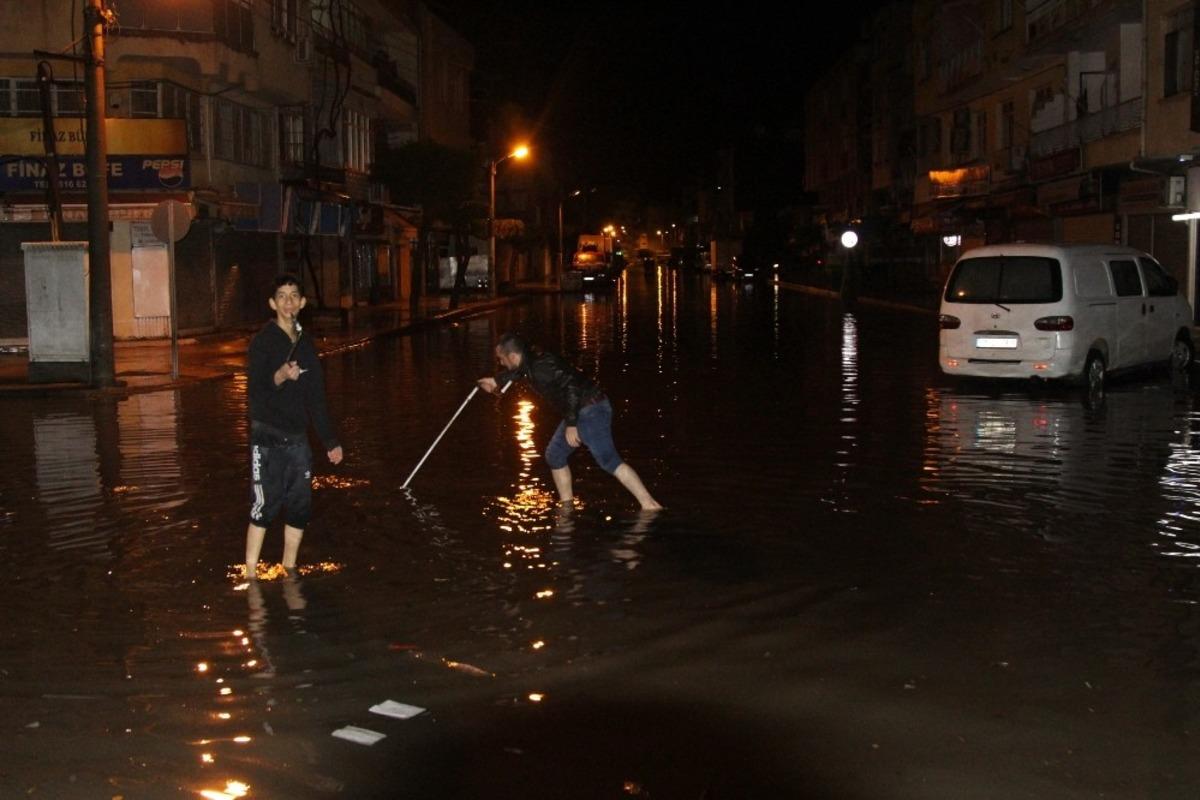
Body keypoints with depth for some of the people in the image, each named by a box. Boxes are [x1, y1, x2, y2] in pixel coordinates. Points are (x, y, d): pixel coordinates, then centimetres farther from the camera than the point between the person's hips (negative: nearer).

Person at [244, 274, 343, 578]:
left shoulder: (305, 343, 12)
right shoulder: (263, 341, -6)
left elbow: (316, 397, 18)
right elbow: (255, 392, -14)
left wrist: (330, 440, 19)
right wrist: (280, 376, -33)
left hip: (297, 438, 6)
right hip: (267, 438, -6)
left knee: (300, 507, 7)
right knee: (264, 507, -7)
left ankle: (289, 570, 20)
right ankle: (251, 574, 0)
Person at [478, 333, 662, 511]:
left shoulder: (541, 365, -21)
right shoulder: (530, 360, 9)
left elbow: (572, 387, -28)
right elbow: (518, 371, 36)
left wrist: (571, 425, -24)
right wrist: (496, 380, 48)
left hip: (591, 410, -10)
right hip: (579, 412, 10)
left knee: (608, 460, -16)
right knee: (554, 455, 17)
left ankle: (650, 505, -18)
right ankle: (567, 506, 24)